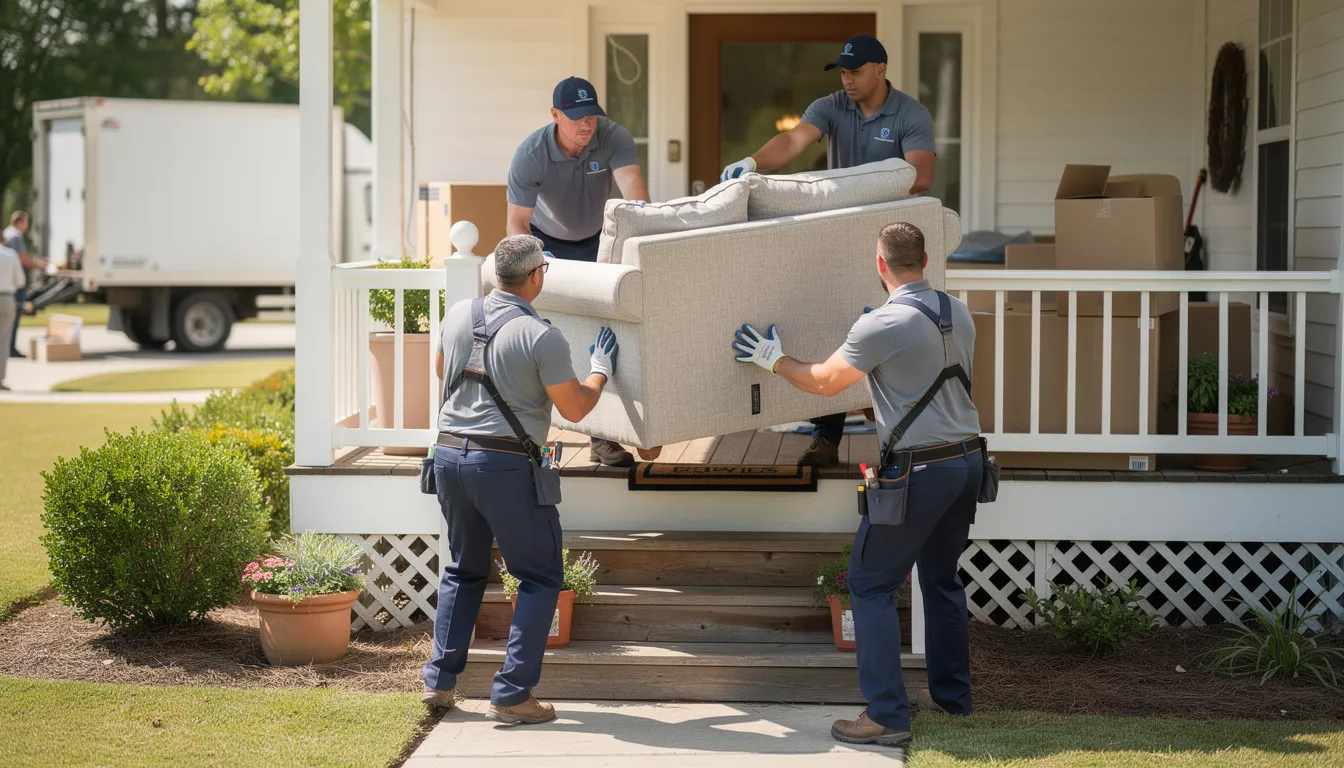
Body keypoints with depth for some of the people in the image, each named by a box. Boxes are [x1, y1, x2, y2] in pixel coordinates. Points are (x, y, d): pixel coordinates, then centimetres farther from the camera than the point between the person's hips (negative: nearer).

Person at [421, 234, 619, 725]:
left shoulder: (459, 315, 4)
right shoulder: (541, 336, -14)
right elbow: (574, 408, -6)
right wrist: (601, 370, 11)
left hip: (450, 455, 6)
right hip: (505, 465, -6)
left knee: (464, 570, 23)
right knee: (540, 577, 6)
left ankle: (440, 680, 18)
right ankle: (512, 695, 0)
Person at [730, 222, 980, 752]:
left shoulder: (883, 325, -15)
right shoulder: (958, 314, 7)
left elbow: (825, 381, -4)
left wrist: (775, 360, 14)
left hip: (920, 468, -8)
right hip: (968, 458, 8)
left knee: (870, 585, -1)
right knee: (942, 579, 23)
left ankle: (887, 716, -6)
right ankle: (953, 694, 30)